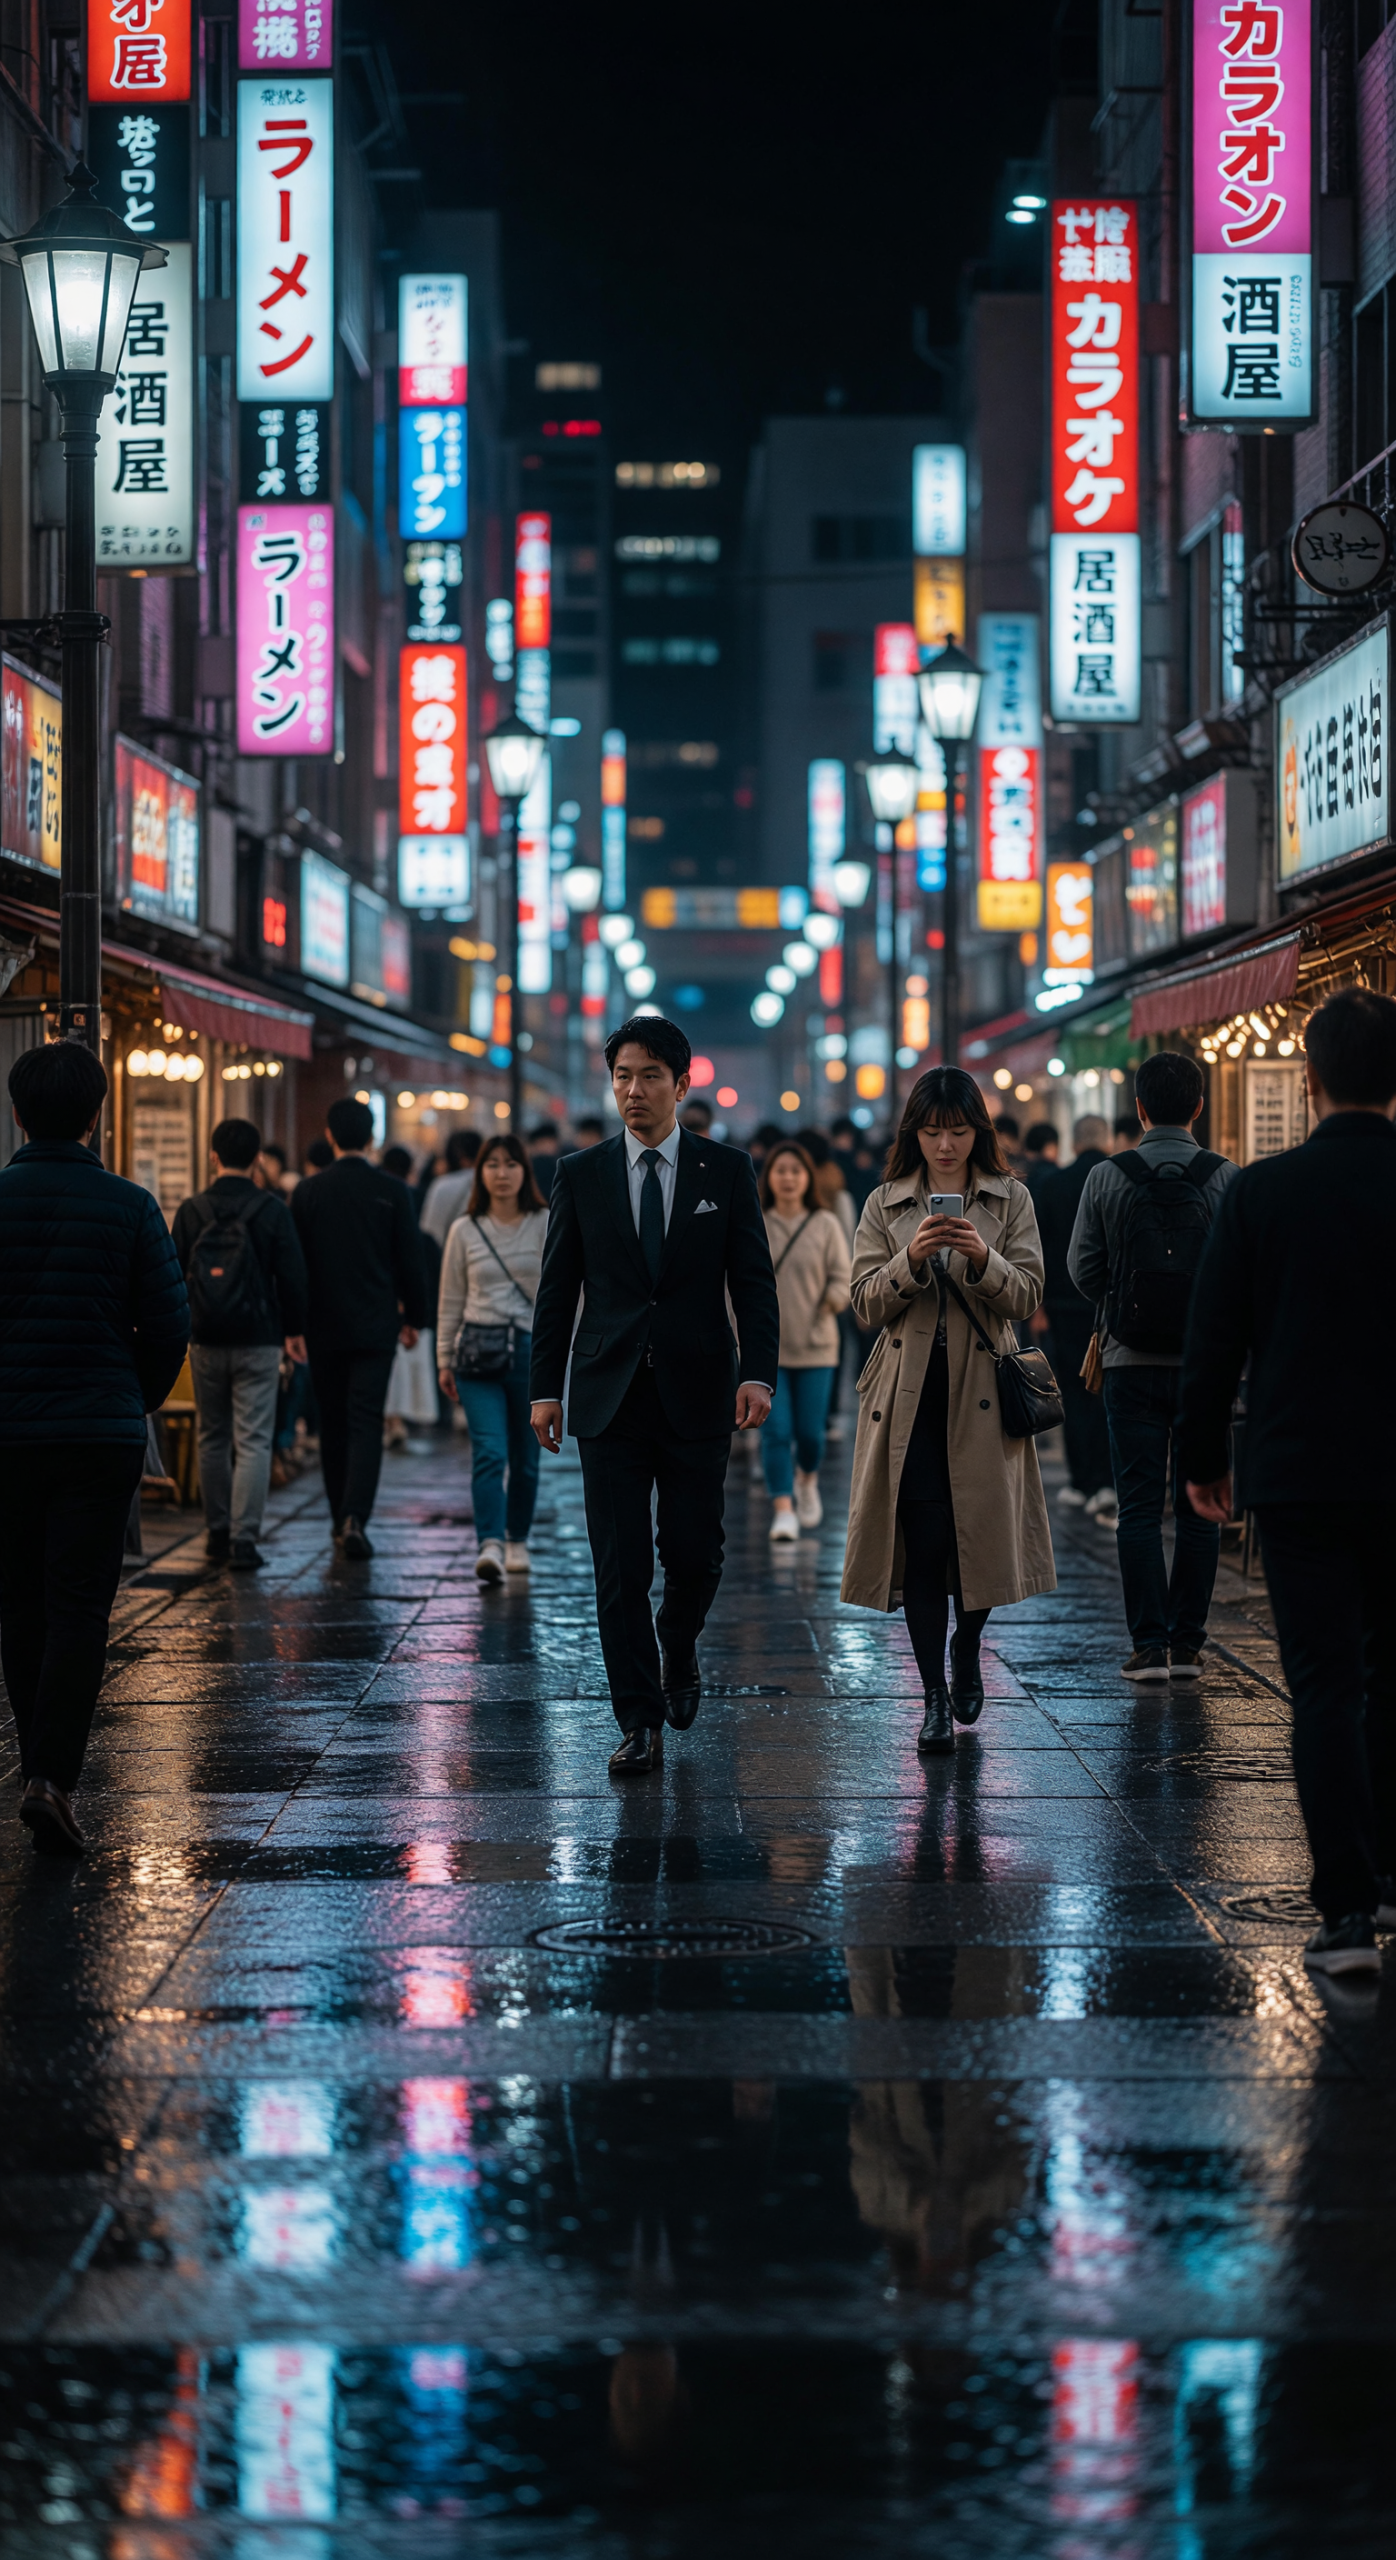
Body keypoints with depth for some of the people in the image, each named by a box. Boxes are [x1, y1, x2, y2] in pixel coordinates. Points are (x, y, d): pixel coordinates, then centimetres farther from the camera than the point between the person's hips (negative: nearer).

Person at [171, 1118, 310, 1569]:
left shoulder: (191, 1211, -1)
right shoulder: (272, 1209, -6)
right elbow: (293, 1275, -3)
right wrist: (294, 1331, 8)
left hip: (205, 1343, 2)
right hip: (258, 1342, -2)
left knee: (213, 1441, 14)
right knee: (253, 1442, -2)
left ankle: (218, 1535, 18)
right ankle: (244, 1540, -10)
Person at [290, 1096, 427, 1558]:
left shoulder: (307, 1193, -2)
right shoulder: (392, 1191, -4)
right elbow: (409, 1261, 0)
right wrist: (413, 1317, 12)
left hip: (324, 1328, 1)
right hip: (375, 1328, -1)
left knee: (333, 1425, 12)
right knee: (366, 1424, -4)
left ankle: (340, 1521, 19)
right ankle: (355, 1518, -20)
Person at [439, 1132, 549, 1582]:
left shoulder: (546, 1225, 2)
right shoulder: (465, 1231, 7)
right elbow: (451, 1301, 12)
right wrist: (446, 1360, 10)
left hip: (531, 1348, 0)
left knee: (525, 1456, 9)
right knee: (489, 1451, -15)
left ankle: (518, 1539, 27)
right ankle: (490, 1546, -23)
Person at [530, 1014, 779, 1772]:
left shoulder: (727, 1171, 4)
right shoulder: (581, 1175, 6)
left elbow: (754, 1281, 1)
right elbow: (557, 1289, 8)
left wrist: (758, 1372, -11)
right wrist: (545, 1387, 3)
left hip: (696, 1394, 0)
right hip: (610, 1396, 0)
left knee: (695, 1553, 3)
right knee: (620, 1567, -3)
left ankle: (679, 1654, 34)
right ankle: (640, 1722, 3)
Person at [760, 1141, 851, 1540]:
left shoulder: (826, 1225, 1)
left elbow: (843, 1276, 1)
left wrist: (834, 1298, -15)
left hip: (815, 1345, 0)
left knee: (810, 1430, 4)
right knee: (775, 1430, -9)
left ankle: (807, 1478, 37)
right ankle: (784, 1510, -5)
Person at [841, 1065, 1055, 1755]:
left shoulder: (1010, 1201, 7)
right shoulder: (886, 1206, 8)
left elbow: (1026, 1296, -1)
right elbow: (866, 1303, 1)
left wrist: (983, 1260, -20)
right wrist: (911, 1261, -17)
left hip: (981, 1389, 0)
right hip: (908, 1393, 0)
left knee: (981, 1533, 2)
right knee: (924, 1540, -5)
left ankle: (966, 1649, 32)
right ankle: (934, 1698, 4)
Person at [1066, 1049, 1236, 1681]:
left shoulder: (1107, 1178, -4)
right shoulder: (1225, 1179, -5)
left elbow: (1082, 1268, 0)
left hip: (1131, 1362, 0)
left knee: (1139, 1506, 4)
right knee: (1198, 1507, 8)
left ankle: (1149, 1645, 1)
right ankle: (1187, 1645, 9)